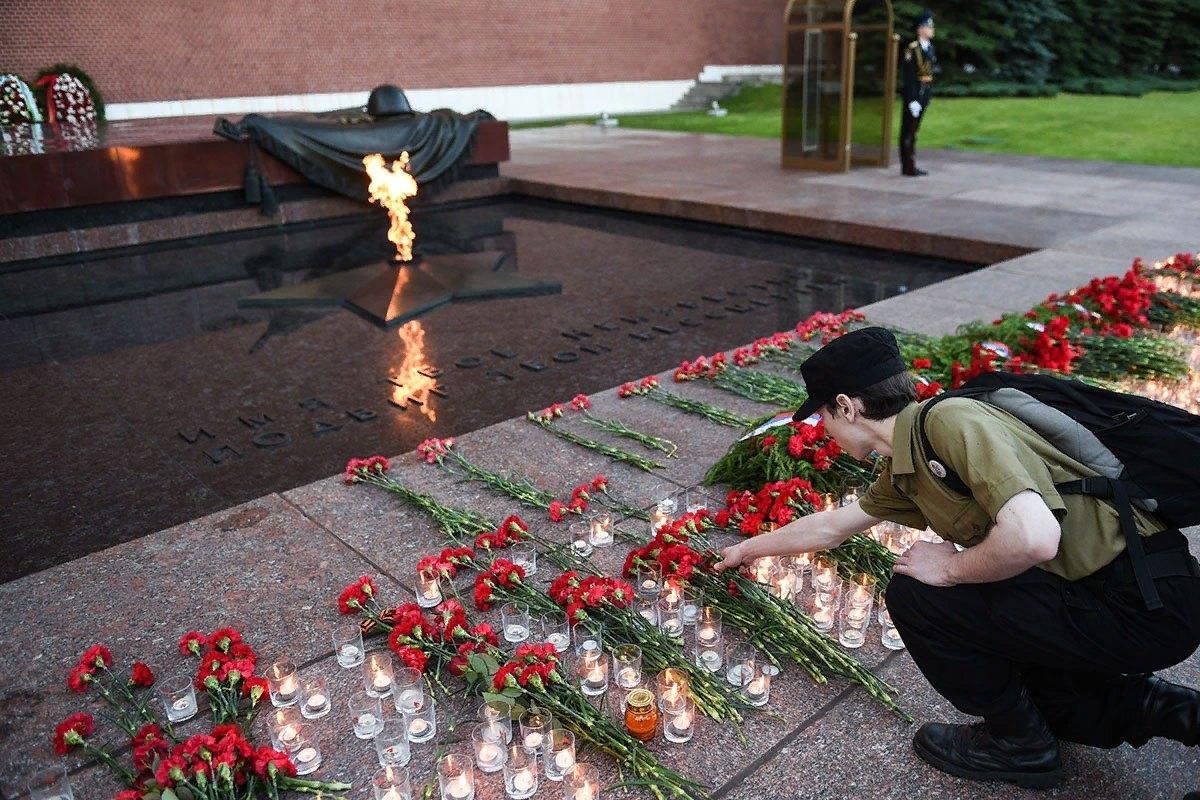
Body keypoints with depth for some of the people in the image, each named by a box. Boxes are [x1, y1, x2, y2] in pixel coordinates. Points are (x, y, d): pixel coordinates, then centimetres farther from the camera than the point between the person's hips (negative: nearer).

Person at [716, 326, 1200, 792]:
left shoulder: (951, 420, -22)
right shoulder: (903, 472, 7)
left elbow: (1033, 537, -35)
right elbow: (831, 527, 22)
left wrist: (949, 569, -16)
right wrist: (748, 549, 34)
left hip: (1146, 602, -9)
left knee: (915, 595, -13)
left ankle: (1020, 744, 7)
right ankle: (1148, 707, 22)